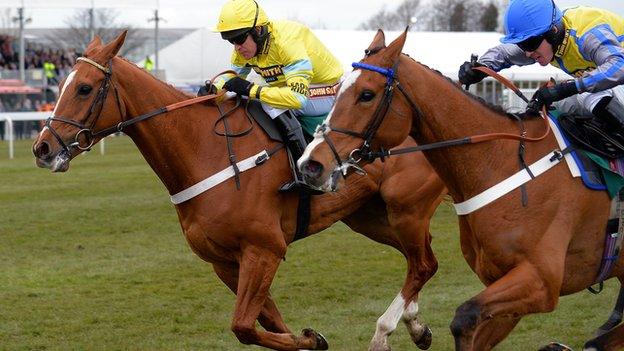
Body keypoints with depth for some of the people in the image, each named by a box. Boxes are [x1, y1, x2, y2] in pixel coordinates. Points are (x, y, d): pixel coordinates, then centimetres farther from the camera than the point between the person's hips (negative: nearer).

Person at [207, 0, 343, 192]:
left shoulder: (287, 42, -32)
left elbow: (298, 97, -41)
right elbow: (232, 75, 7)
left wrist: (251, 90, -41)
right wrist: (213, 88, -17)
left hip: (328, 92, -9)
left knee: (271, 103, -32)